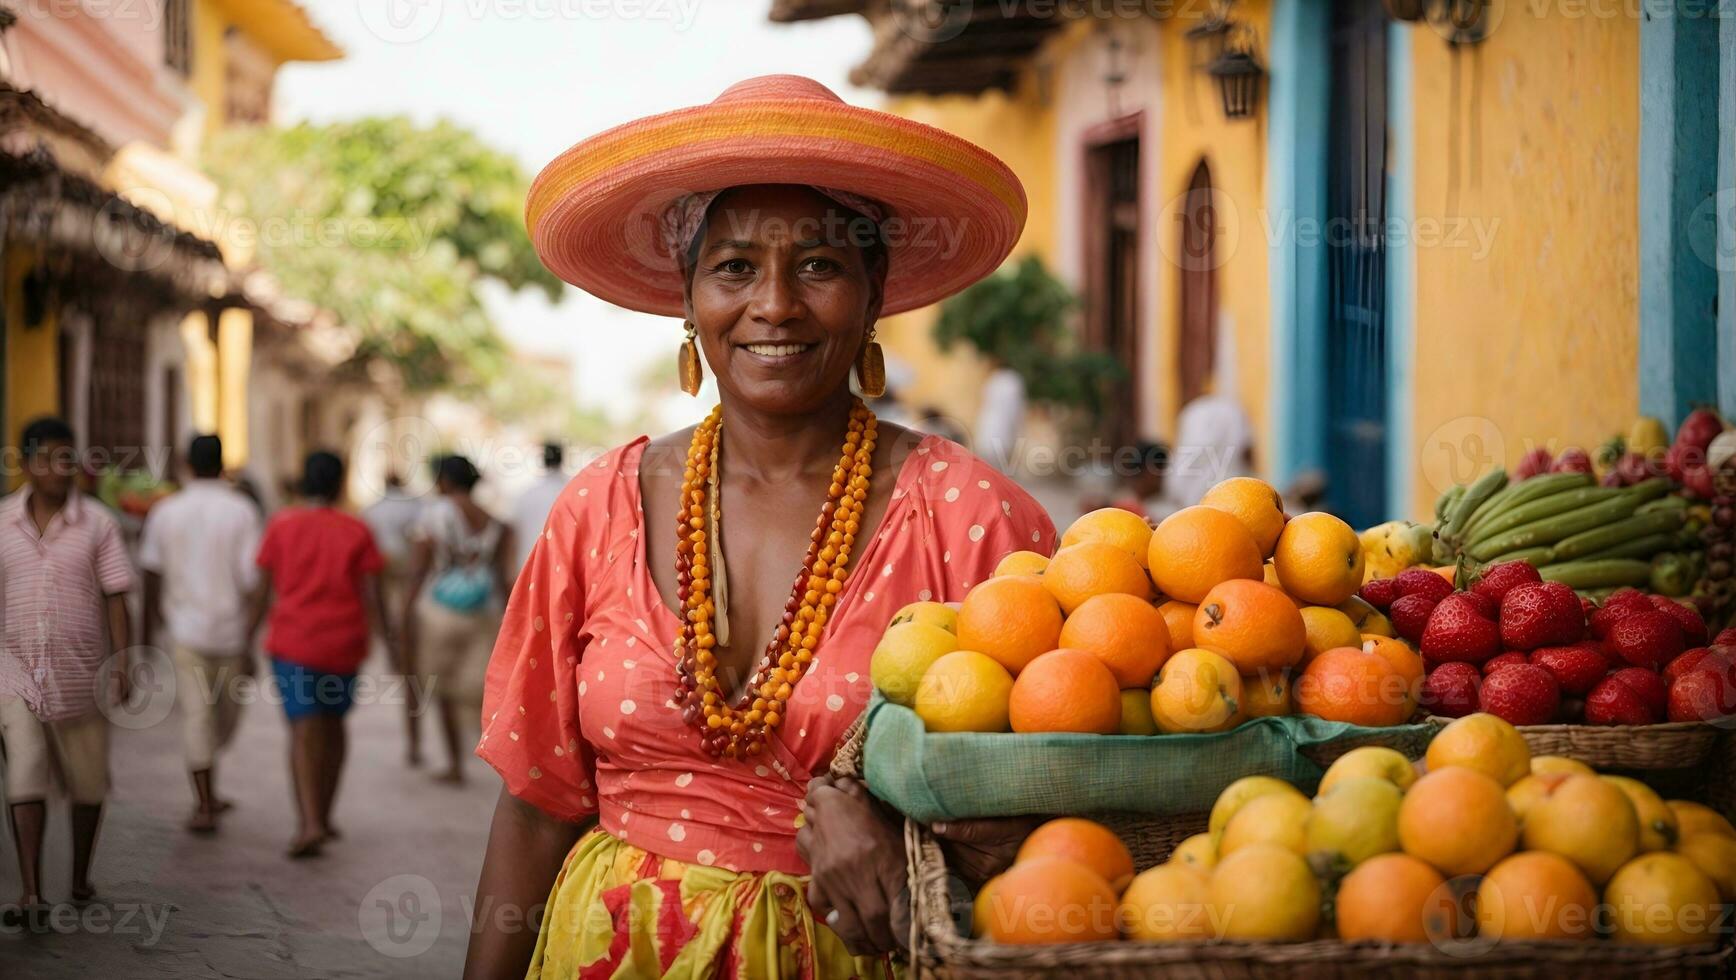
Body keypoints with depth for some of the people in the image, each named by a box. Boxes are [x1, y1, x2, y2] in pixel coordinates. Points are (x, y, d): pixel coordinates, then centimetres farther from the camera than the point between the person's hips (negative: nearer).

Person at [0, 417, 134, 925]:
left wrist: (122, 664, -9)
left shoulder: (97, 523, -2)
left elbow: (115, 598, -2)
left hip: (80, 672, 0)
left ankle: (80, 878, 30)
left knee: (86, 781, 11)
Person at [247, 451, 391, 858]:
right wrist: (387, 639, 3)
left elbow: (262, 589, 0)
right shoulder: (356, 532, 0)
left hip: (293, 642, -1)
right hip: (343, 642, 2)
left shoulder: (282, 525, 0)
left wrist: (249, 636, 8)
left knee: (304, 730, -6)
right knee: (333, 722, 19)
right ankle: (324, 815, 26)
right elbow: (371, 596, -4)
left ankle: (309, 824, -21)